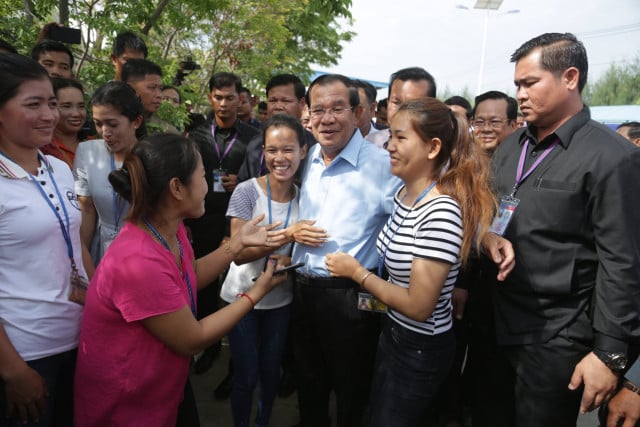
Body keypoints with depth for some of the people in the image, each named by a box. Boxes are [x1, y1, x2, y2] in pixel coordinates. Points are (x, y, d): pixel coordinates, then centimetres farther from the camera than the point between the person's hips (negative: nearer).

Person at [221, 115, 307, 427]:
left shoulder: (302, 196, -5)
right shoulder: (247, 191, -16)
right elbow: (239, 251, -21)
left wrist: (289, 261, -14)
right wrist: (288, 234, -30)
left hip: (280, 299, 3)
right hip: (243, 297, -3)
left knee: (271, 371, 19)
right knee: (246, 375, 8)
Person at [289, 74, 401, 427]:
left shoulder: (382, 165, -15)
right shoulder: (306, 159, 5)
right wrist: (294, 230, -2)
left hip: (350, 296, -5)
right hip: (302, 288, 6)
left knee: (351, 392, 16)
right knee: (308, 384, 26)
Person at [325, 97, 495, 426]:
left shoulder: (442, 212, -29)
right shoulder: (404, 192, -1)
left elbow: (418, 306, -27)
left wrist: (356, 272, -18)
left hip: (421, 350, -8)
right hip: (393, 332, 8)